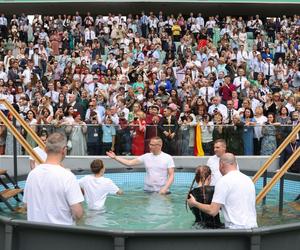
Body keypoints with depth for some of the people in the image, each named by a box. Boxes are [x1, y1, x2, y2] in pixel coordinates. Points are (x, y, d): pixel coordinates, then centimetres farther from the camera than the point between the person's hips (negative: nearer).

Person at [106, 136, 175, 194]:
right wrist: (115, 157, -8)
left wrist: (165, 189, -17)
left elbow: (171, 176, -5)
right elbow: (129, 163, 0)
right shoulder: (146, 156, 3)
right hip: (148, 190, 2)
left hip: (162, 191, -2)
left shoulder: (168, 158, -3)